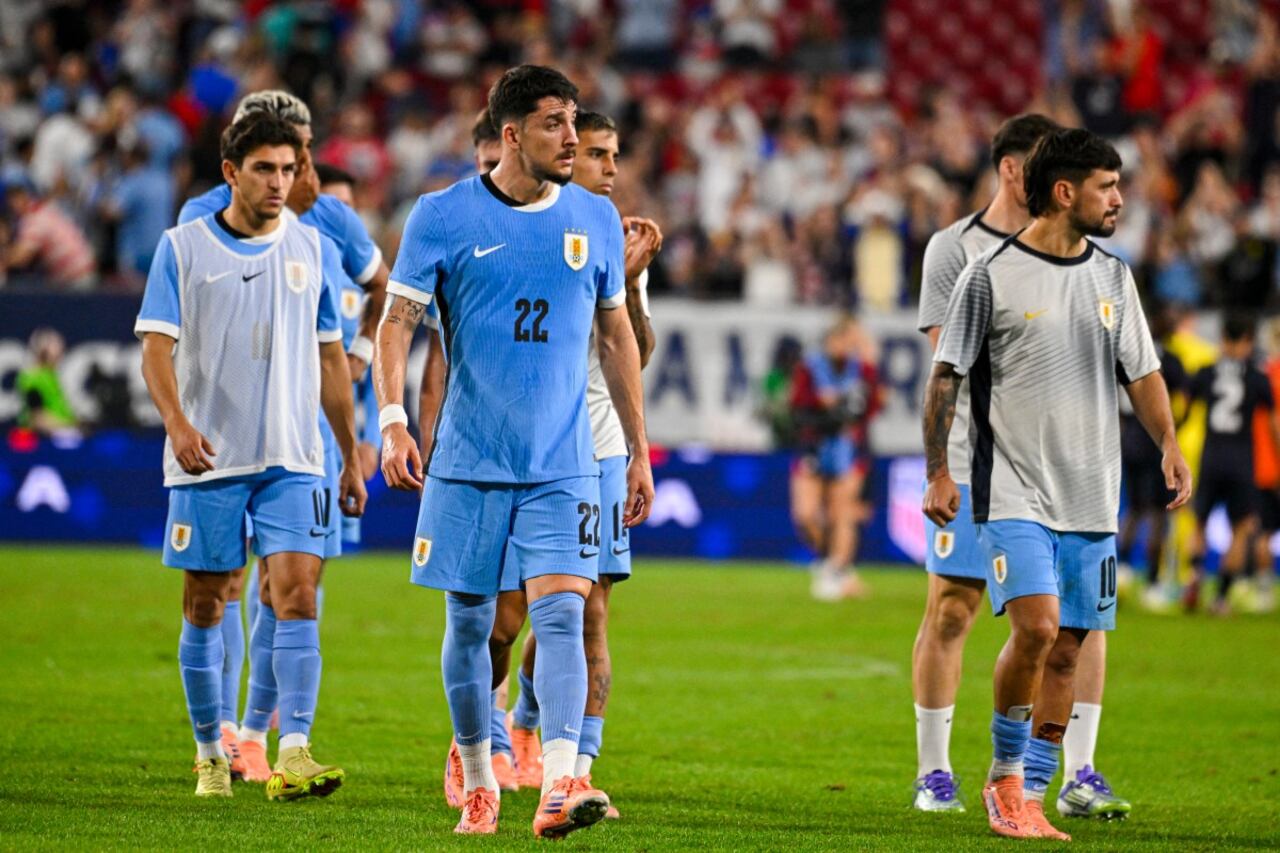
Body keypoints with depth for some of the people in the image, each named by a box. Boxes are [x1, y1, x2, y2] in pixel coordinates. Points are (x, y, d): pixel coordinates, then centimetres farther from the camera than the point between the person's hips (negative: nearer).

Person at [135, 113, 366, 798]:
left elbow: (330, 360, 15)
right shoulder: (182, 247, 1)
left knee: (297, 593, -13)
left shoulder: (312, 250, 8)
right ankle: (210, 753, 18)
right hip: (207, 459, -1)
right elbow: (156, 347, -5)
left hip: (292, 459, 1)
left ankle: (293, 755, -18)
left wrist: (351, 458, 16)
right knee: (204, 606, 5)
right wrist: (177, 421, -23)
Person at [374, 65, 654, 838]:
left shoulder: (596, 219, 6)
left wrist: (640, 452, 15)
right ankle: (478, 784, 22)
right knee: (469, 623, 6)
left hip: (563, 464, 1)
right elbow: (398, 321, -3)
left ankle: (560, 787, -23)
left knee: (561, 612, -14)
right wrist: (393, 421, -17)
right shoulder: (443, 216, -3)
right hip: (468, 461, -1)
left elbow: (617, 338, 15)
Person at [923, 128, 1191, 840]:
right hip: (1014, 494, -5)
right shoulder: (990, 277, -5)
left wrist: (1169, 444, 1)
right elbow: (945, 378, -1)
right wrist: (938, 473, -5)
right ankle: (1004, 775, -1)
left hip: (1092, 501, 5)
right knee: (1036, 626, -20)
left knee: (1067, 652, 4)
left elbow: (1142, 372, 16)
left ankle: (1029, 798, 13)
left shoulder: (1113, 277, 10)